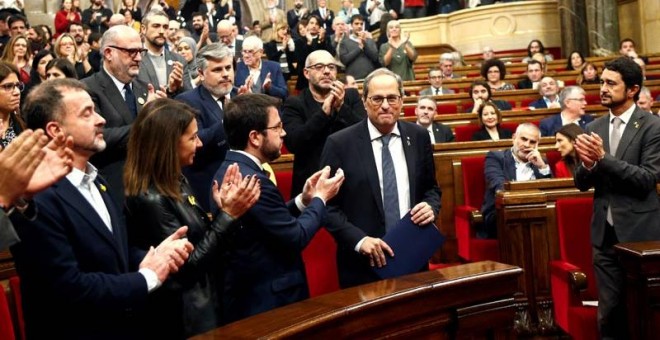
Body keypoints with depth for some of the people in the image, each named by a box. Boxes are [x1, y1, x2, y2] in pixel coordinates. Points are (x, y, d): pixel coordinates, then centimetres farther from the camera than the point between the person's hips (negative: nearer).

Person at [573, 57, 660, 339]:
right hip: (605, 233, 5)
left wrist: (603, 158, -23)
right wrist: (587, 164, -15)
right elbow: (582, 184, 7)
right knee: (609, 312, 10)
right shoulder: (594, 129, 7)